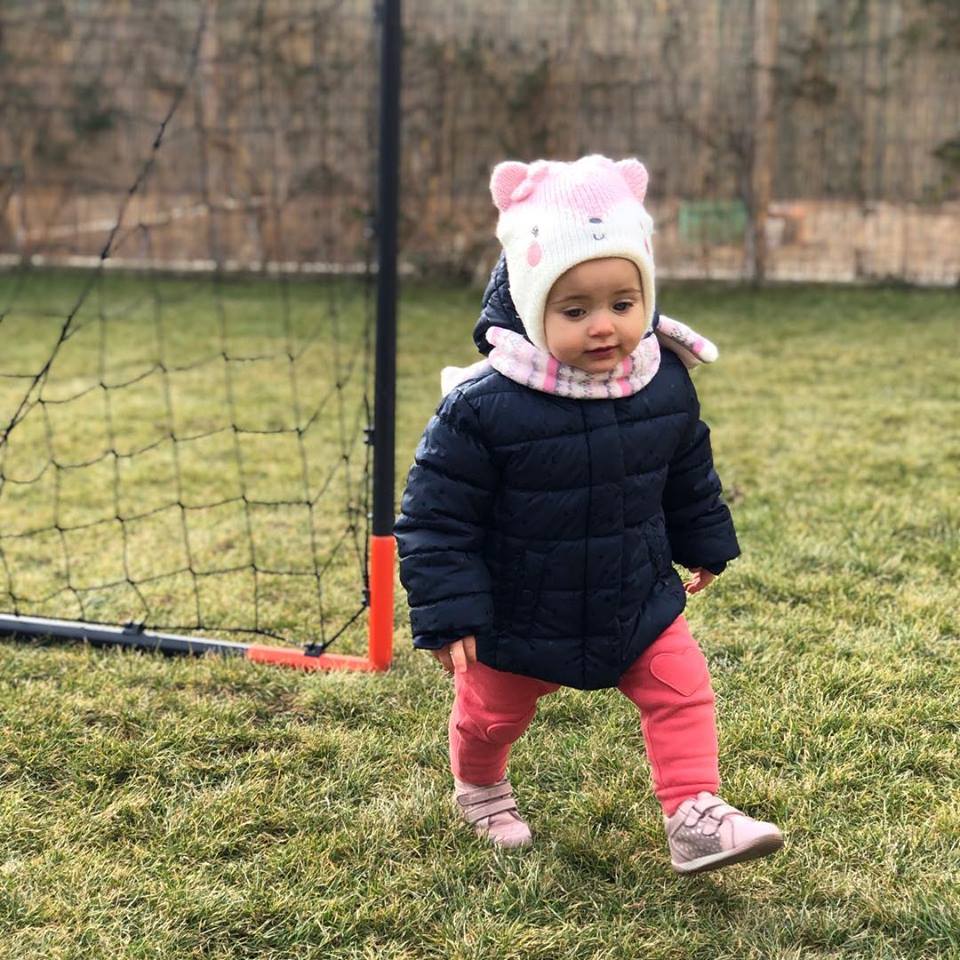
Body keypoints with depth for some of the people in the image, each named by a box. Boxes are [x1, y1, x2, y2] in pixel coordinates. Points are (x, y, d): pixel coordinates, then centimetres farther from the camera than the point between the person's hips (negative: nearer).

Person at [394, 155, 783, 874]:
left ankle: (695, 816, 8)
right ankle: (480, 789, 50)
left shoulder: (667, 388, -12)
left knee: (683, 689, -6)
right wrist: (449, 615, -20)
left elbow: (690, 478, 8)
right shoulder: (482, 407, -28)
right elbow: (436, 517, -20)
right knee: (490, 714, 19)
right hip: (519, 623, -2)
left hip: (640, 604, 3)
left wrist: (704, 546, 19)